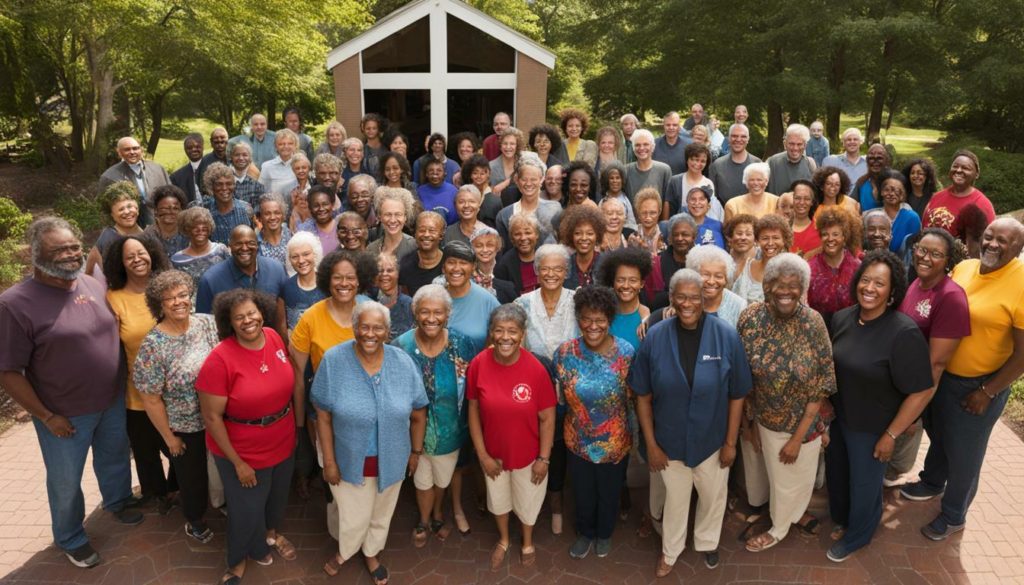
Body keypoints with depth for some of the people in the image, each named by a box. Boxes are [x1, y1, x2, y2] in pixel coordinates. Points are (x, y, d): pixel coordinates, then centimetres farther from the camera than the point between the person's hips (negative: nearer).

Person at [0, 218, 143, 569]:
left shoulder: (92, 284, -2)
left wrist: (123, 384, 9)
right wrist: (47, 417, -15)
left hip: (113, 402, 5)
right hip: (66, 416, -5)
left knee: (114, 458, 26)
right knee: (65, 481, 15)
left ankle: (117, 502, 54)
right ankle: (71, 539, 39)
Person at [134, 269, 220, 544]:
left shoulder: (208, 323, -8)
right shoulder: (152, 345, -20)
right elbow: (151, 399, -14)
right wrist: (168, 436, -7)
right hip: (184, 428, -3)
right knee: (192, 475, 18)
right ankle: (195, 520, 45)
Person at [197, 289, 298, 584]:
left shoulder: (274, 338, -11)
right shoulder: (220, 359, -27)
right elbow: (211, 417, -21)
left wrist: (300, 421, 8)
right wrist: (238, 462, -17)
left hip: (283, 443, 5)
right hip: (243, 452, -5)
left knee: (278, 496, 29)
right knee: (247, 510, 16)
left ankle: (271, 533, 61)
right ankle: (239, 560, 47)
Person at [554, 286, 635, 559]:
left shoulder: (626, 353, -19)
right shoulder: (564, 352, -15)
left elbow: (635, 398, -9)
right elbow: (558, 395, -1)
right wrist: (570, 423, 3)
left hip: (615, 442, -1)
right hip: (578, 441, 1)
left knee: (609, 492, 23)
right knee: (582, 492, 23)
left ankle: (604, 534, 53)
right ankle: (585, 533, 52)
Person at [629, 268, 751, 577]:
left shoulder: (727, 336, -18)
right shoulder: (654, 337, -17)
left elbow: (737, 395, -9)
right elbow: (643, 396, -9)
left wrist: (731, 442, -6)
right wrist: (650, 444, -8)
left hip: (713, 440, 0)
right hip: (670, 440, 0)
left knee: (713, 496, 24)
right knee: (675, 498, 22)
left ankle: (707, 542, 54)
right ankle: (670, 550, 49)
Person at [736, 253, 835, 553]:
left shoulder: (813, 323, -20)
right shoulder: (750, 317, -16)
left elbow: (820, 386, -14)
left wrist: (797, 437, -14)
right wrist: (746, 421, -5)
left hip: (800, 421, -2)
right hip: (760, 416, 2)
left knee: (790, 477, 19)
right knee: (762, 469, 22)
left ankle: (779, 528, 48)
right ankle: (796, 512, 54)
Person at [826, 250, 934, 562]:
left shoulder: (904, 333, -27)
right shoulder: (841, 318, -8)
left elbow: (922, 391, -22)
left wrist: (891, 435, -17)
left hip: (872, 428, -5)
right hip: (837, 417, 5)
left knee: (864, 484, 17)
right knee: (836, 472, 26)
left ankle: (856, 536, 45)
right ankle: (839, 518, 54)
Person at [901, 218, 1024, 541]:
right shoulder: (962, 268, -3)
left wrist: (987, 392, -15)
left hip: (980, 385, -5)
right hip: (942, 375, 6)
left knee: (964, 453, 11)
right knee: (938, 435, 25)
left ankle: (954, 515, 33)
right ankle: (932, 482, 51)